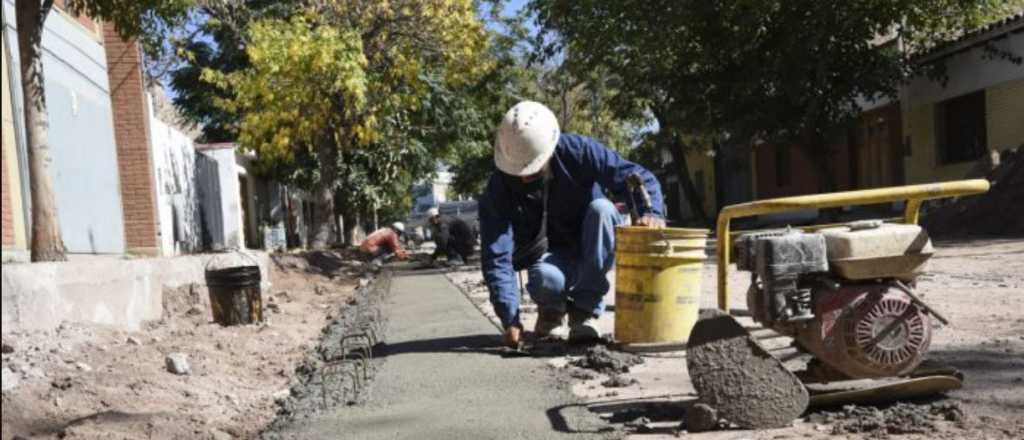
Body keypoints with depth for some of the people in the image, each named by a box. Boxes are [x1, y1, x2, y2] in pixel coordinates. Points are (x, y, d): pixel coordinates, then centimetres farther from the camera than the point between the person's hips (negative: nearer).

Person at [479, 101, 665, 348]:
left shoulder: (578, 151, -21)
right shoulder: (499, 189, -21)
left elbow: (636, 176, -21)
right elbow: (496, 257, -25)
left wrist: (651, 212, -42)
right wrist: (510, 320, -34)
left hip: (594, 250, 1)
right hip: (551, 255, -1)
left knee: (601, 208, -31)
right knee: (545, 278, -37)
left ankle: (585, 310, -20)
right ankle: (552, 310, 3)